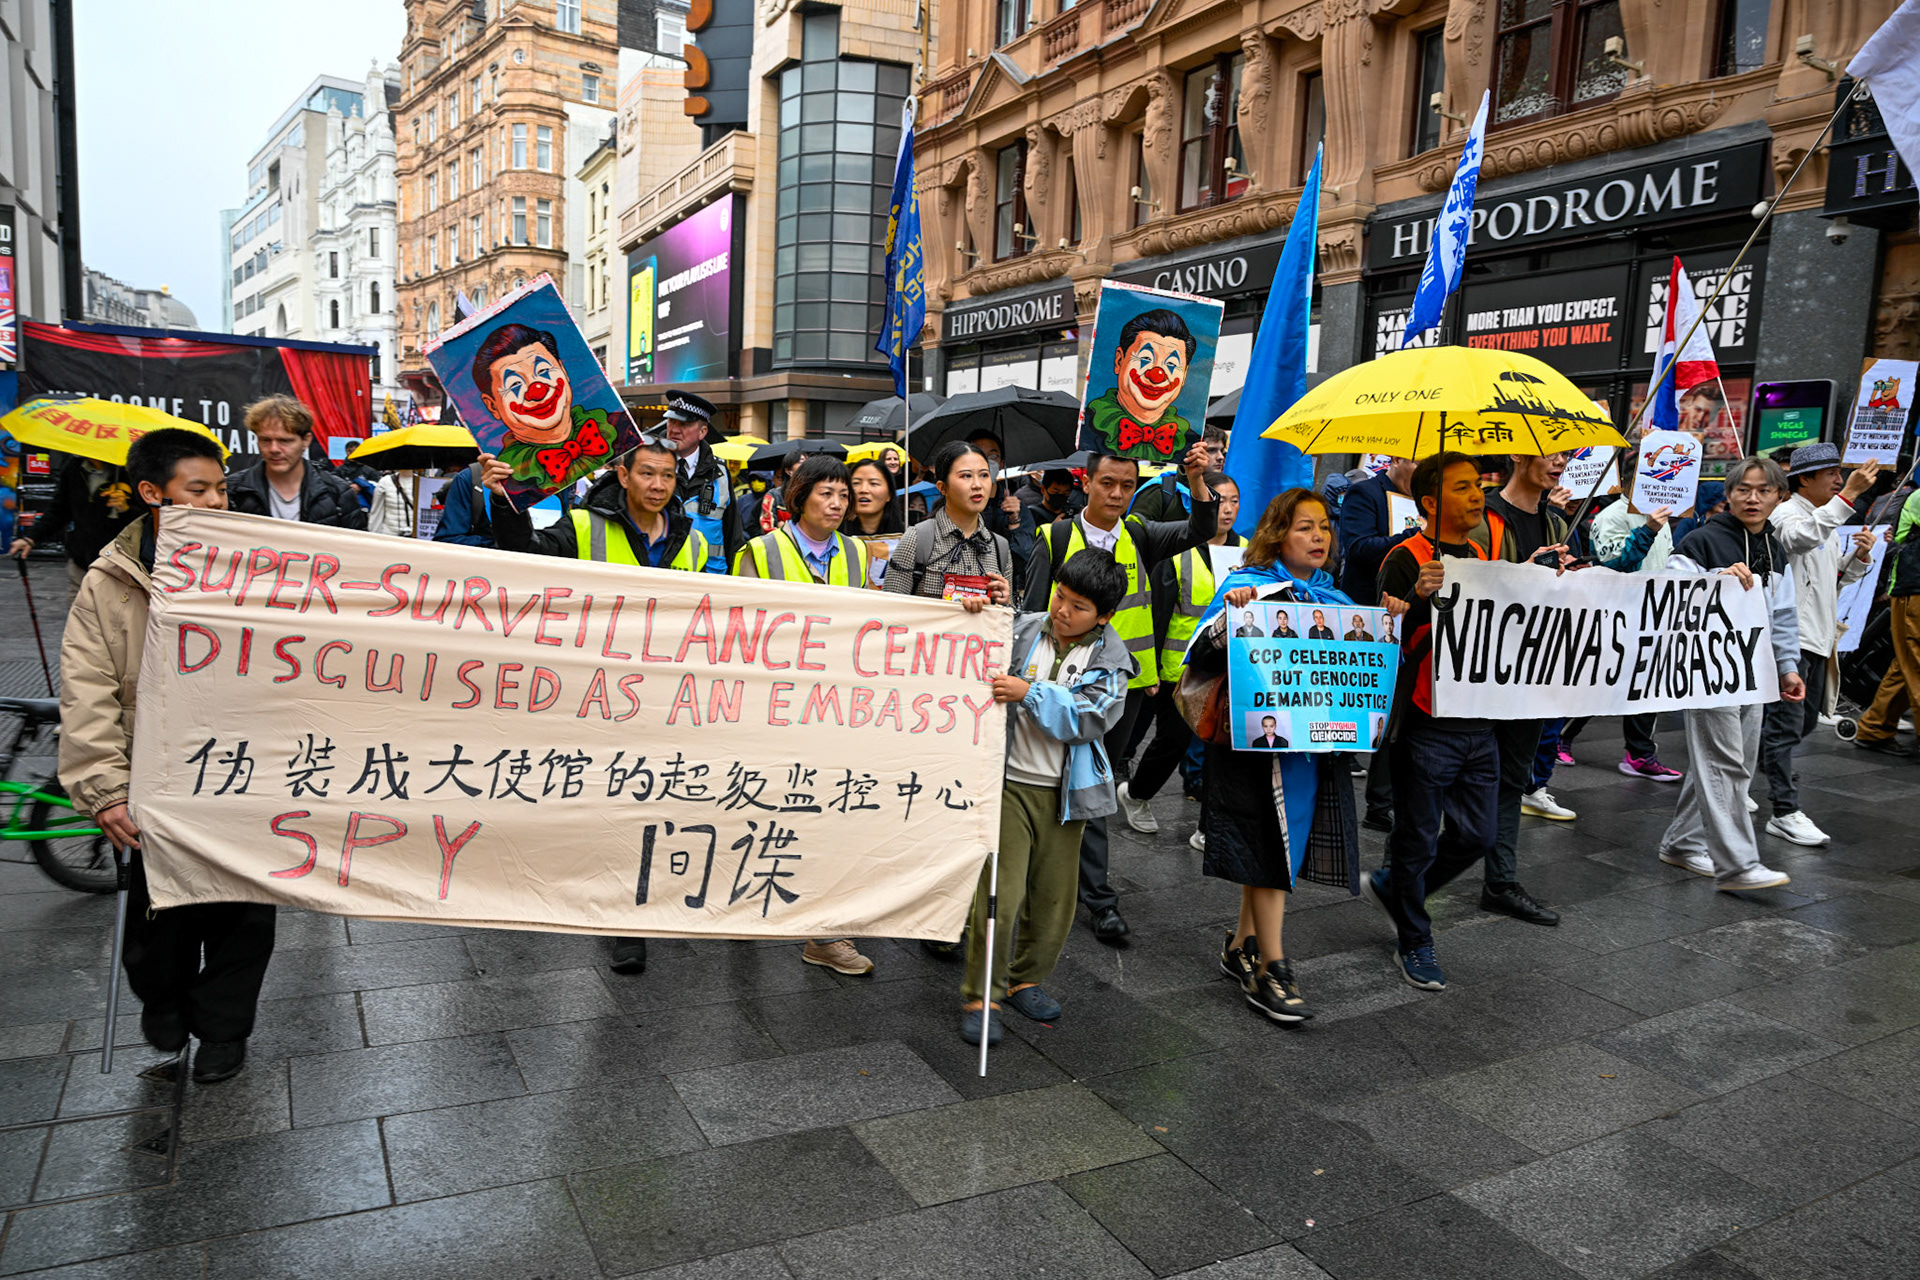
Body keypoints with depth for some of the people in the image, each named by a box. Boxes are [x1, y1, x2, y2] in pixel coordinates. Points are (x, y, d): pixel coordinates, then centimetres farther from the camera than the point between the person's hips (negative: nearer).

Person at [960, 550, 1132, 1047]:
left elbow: (1091, 716, -14)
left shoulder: (1110, 658, -1)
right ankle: (980, 995, 6)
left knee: (1054, 893, 11)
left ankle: (1026, 979, 33)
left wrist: (1030, 693, -24)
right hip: (1010, 781, -2)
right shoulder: (1022, 630, -1)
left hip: (1064, 791, 2)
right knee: (1001, 890, -8)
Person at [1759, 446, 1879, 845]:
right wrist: (1849, 495, -34)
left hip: (1817, 636, 10)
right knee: (1786, 723, -10)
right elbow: (1802, 538, -33)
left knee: (1805, 720, 16)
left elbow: (1839, 576, 26)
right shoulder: (1786, 515, -8)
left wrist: (1860, 556, 5)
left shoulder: (1826, 520, 21)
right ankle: (1784, 812, -9)